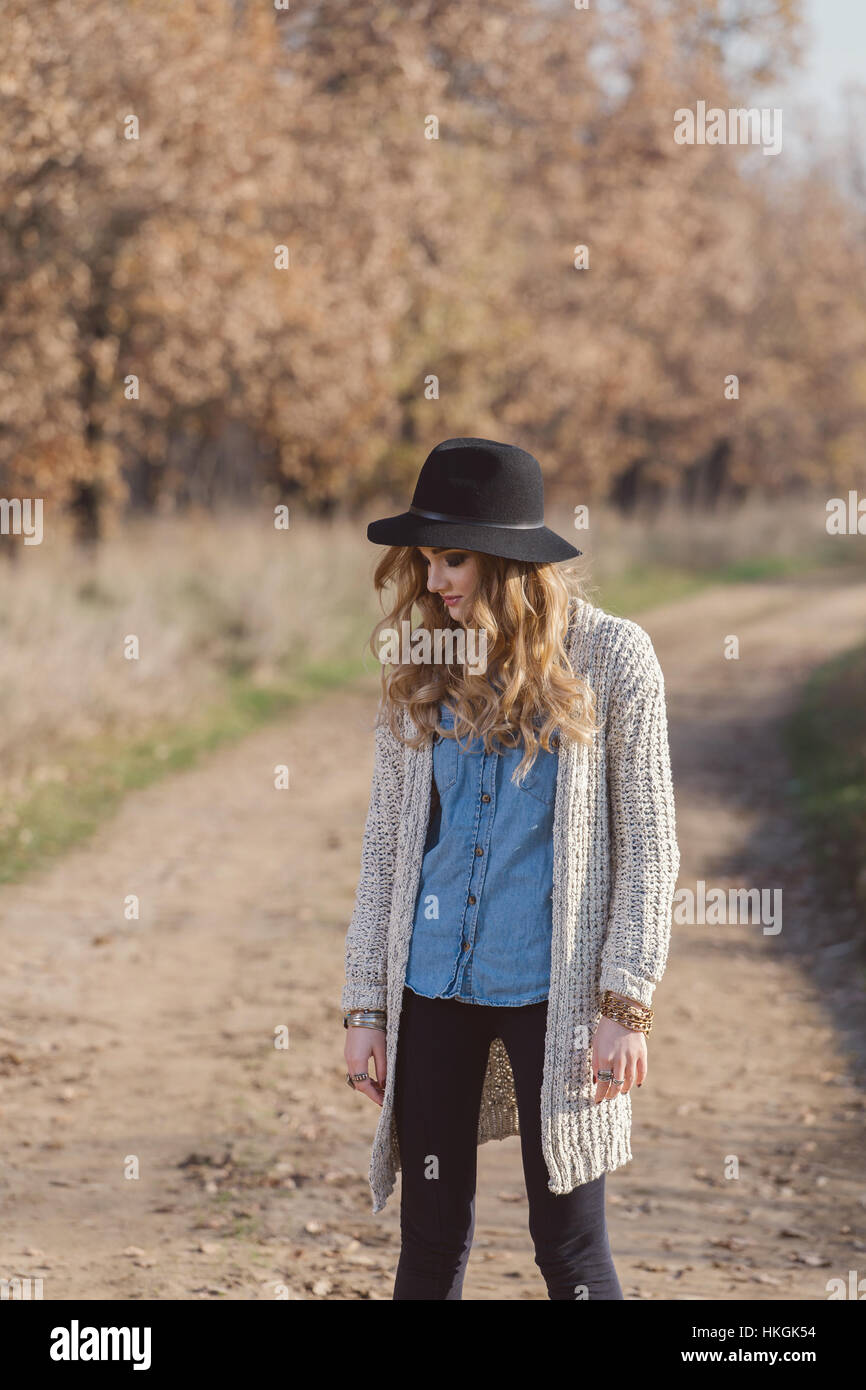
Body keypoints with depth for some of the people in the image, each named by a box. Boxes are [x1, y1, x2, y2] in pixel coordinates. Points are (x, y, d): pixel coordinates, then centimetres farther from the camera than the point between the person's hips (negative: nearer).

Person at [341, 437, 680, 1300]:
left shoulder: (610, 658, -5)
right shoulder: (420, 668, 5)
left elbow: (648, 845, -4)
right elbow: (385, 843, 8)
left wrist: (626, 1005, -9)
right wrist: (365, 1004, 4)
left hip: (553, 992, -3)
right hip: (432, 985, 3)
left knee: (569, 1247, 2)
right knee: (430, 1242, 8)